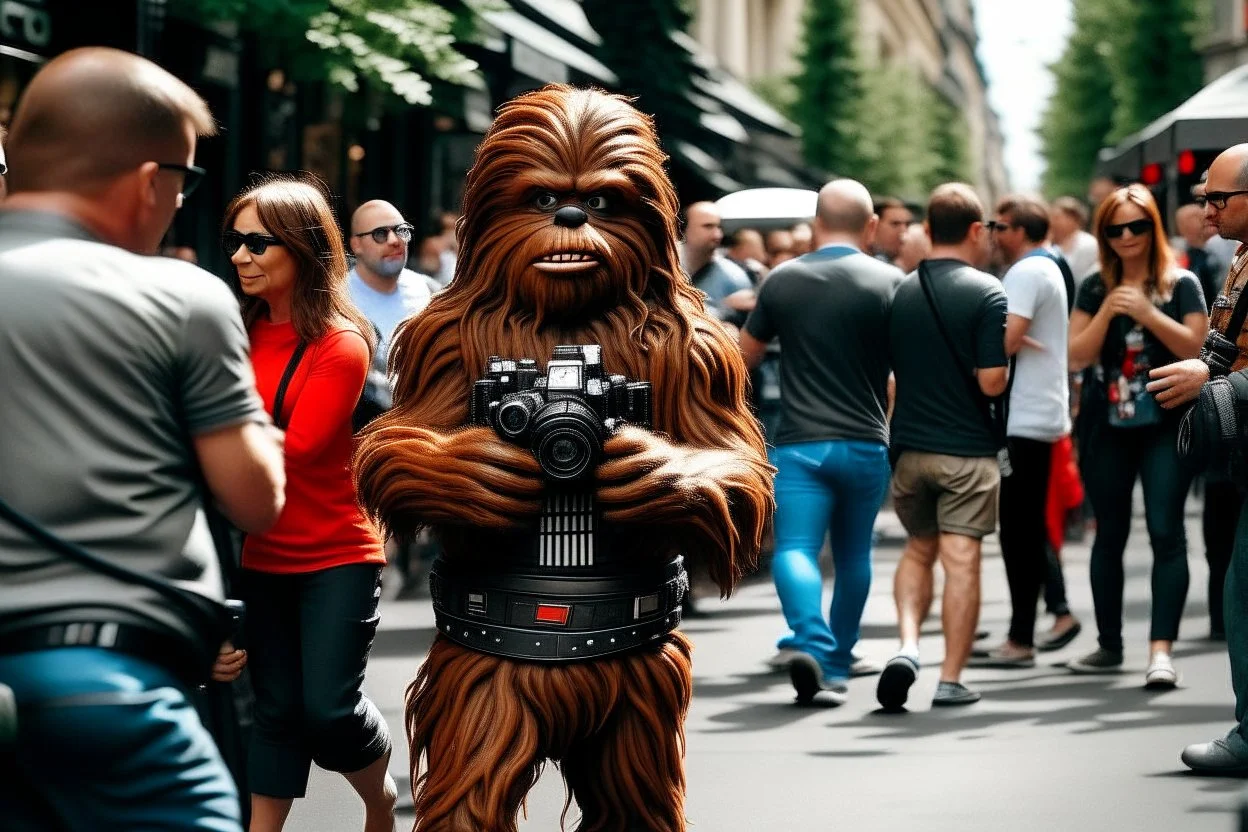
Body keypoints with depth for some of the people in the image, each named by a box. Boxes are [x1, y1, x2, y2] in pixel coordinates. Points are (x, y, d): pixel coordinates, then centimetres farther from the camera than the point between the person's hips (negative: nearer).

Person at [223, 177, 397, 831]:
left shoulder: (341, 345, -13)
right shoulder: (239, 331, 2)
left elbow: (294, 449, -20)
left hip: (336, 555, -4)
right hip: (261, 556, 4)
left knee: (328, 708, -5)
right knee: (278, 709, 9)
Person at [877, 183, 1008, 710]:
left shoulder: (899, 293, 2)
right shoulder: (987, 293, -11)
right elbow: (992, 382, -17)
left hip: (909, 445, 4)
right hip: (967, 449, -4)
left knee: (918, 550, 19)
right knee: (961, 560, 1)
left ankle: (907, 646, -2)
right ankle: (951, 679, 2)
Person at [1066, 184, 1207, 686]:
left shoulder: (1180, 284, 1)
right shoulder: (1094, 288, 8)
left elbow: (1195, 347, -8)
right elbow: (1076, 357, 1)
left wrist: (1148, 313, -18)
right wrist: (1108, 312, -13)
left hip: (1165, 425, -3)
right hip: (1107, 427, 3)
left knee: (1166, 534, -12)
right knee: (1109, 535, 11)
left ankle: (1161, 649, -18)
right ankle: (1109, 646, 22)